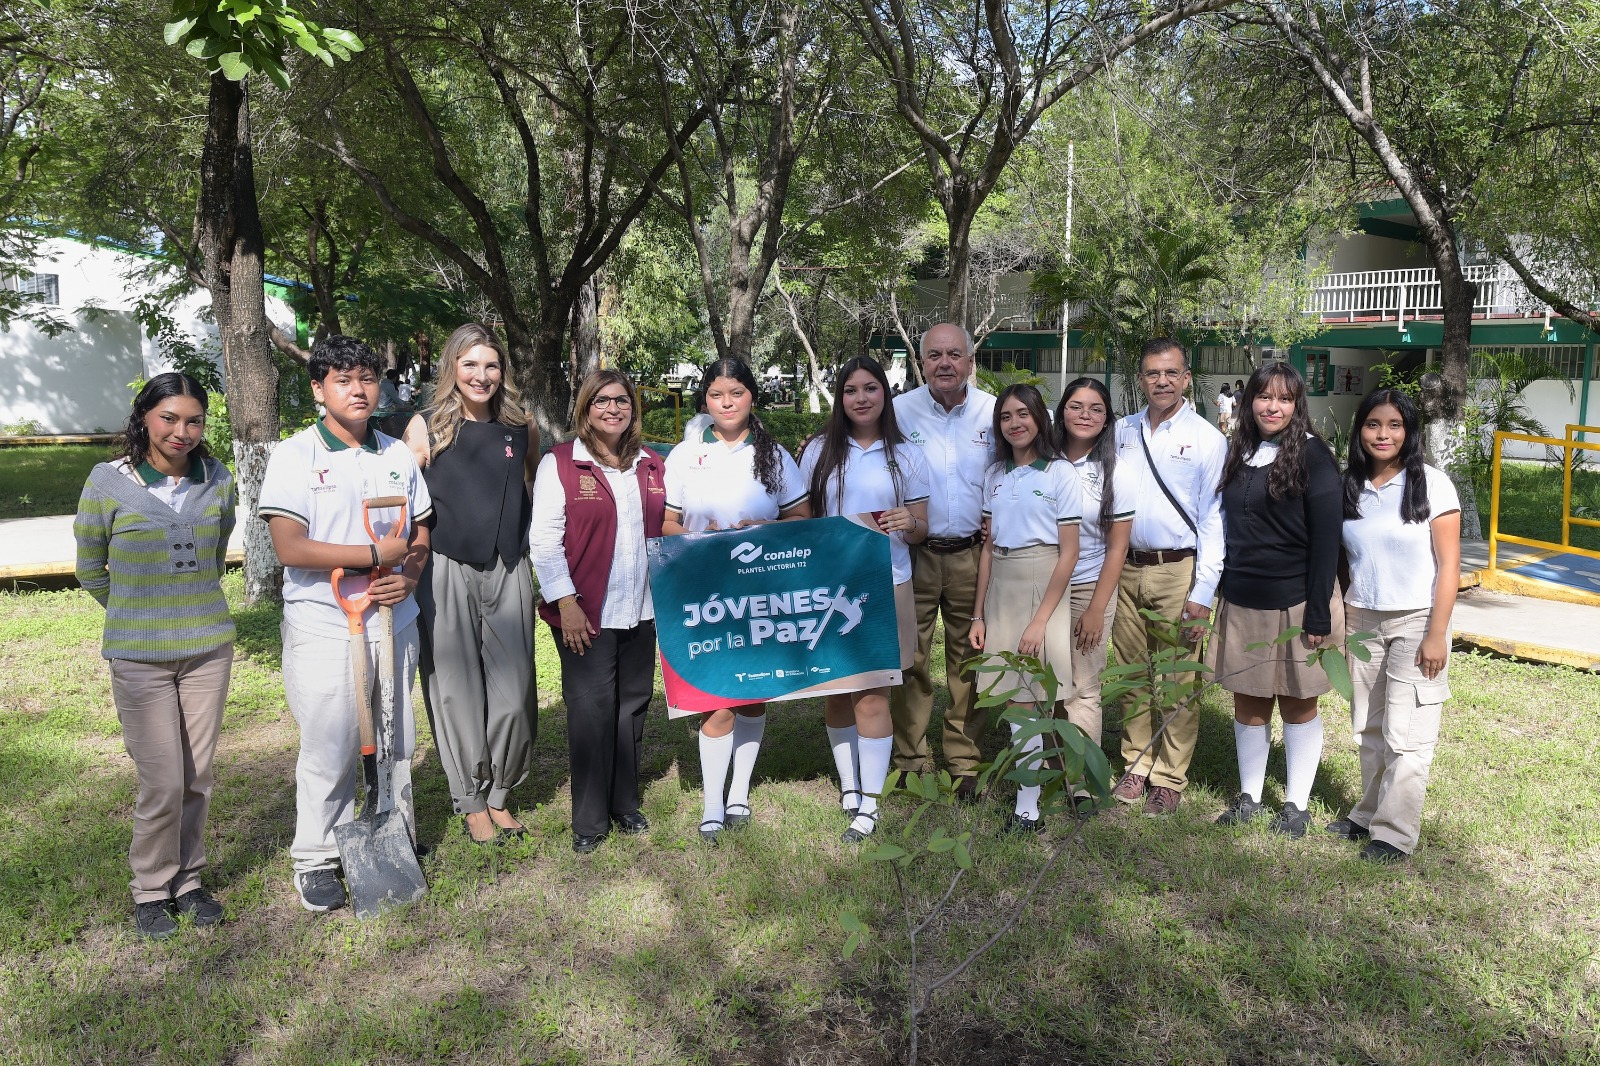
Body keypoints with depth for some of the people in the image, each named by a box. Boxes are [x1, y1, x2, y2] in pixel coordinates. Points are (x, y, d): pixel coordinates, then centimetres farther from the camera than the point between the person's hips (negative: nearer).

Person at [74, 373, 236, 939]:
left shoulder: (218, 481, 1)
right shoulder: (108, 482, -7)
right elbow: (89, 569, 7)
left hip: (208, 646, 3)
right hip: (139, 655, -3)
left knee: (197, 776, 10)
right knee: (163, 782, -1)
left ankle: (188, 880, 28)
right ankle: (150, 889, 20)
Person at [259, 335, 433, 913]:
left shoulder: (398, 454, 8)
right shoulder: (295, 455, -7)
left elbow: (420, 531, 14)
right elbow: (290, 548, -16)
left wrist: (409, 576, -6)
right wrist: (377, 553, -17)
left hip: (394, 624, 5)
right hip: (325, 629, -4)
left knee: (395, 740, 14)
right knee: (328, 749, 3)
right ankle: (316, 859, 20)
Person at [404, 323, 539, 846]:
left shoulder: (521, 427, 7)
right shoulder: (427, 427, -1)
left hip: (508, 571, 2)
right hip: (447, 572, -2)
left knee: (514, 692, 1)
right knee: (458, 691, 5)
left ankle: (500, 794, 22)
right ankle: (471, 801, 22)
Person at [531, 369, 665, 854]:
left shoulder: (651, 465, 11)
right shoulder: (559, 463, -4)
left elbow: (665, 530, 18)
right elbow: (545, 539, -8)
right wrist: (566, 602, -14)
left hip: (640, 610, 5)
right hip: (585, 613, -5)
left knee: (631, 706, 12)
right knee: (590, 709, -2)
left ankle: (625, 805, 27)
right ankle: (589, 821, 11)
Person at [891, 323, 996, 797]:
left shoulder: (994, 412, 3)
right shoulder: (899, 410, -1)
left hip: (972, 555, 1)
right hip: (912, 554, -1)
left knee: (969, 660, 8)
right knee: (908, 659, 1)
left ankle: (965, 762, 21)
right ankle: (911, 760, 15)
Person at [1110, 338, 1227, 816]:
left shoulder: (1207, 439, -3)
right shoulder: (1121, 431, 9)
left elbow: (1213, 520, -5)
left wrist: (1202, 593, -11)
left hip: (1178, 571, -4)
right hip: (1125, 568, 4)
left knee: (1177, 680, 1)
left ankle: (1170, 778, 12)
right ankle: (1136, 764, 23)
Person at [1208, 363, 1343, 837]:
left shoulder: (1312, 456, -9)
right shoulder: (1238, 452, 7)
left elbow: (1326, 538, -12)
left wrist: (1318, 614, -15)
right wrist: (1221, 591, 10)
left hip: (1295, 603, -5)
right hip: (1242, 602, 5)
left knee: (1298, 705, 8)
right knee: (1248, 703, 11)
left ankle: (1297, 804, 20)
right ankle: (1248, 797, 23)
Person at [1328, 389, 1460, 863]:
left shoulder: (1432, 484, -8)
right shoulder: (1348, 487, 4)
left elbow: (1449, 565, -9)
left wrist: (1437, 635, -12)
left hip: (1415, 623, -4)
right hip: (1363, 621, 4)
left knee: (1405, 735, -1)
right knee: (1369, 728, 11)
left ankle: (1395, 833, 9)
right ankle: (1369, 814, 25)